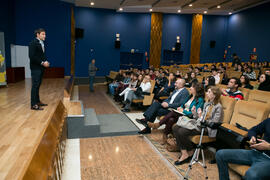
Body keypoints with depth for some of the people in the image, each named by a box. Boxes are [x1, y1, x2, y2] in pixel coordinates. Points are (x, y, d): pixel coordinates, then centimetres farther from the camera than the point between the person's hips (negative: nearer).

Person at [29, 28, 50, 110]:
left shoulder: (42, 43, 16)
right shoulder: (33, 43, -9)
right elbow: (32, 56, -17)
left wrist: (45, 62, 1)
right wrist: (42, 63, -17)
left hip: (40, 68, 8)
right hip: (35, 68, -8)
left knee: (38, 85, 13)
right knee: (35, 85, -7)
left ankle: (37, 101, 22)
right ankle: (33, 104, -3)